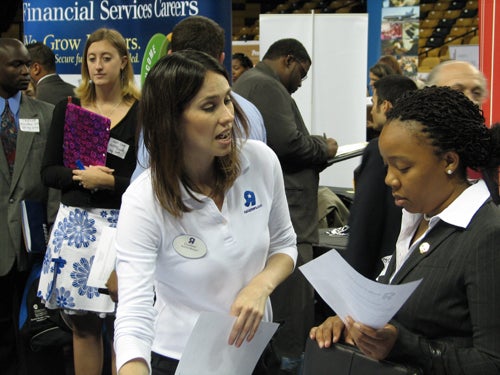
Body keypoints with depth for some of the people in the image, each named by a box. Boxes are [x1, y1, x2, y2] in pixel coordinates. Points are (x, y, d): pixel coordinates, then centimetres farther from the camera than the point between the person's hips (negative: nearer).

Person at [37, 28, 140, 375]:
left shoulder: (141, 112, -3)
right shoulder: (68, 108, 8)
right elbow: (48, 171, 7)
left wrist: (108, 181, -16)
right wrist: (79, 175, -10)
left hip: (123, 223, -3)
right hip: (76, 222, 3)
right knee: (83, 326, 11)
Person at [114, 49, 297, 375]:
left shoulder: (261, 161, -11)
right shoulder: (143, 202, -23)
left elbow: (284, 245, 4)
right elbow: (133, 317, -30)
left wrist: (261, 286, -17)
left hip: (256, 347, 4)